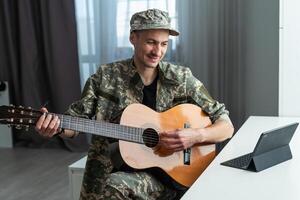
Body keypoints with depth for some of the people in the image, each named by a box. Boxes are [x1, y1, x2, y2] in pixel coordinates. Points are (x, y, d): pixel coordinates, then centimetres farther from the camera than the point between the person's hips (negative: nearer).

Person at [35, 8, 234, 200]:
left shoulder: (181, 79, -2)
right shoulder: (106, 77, -1)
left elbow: (226, 127, 1)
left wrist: (196, 136, -18)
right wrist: (57, 126, -19)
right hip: (123, 169, 1)